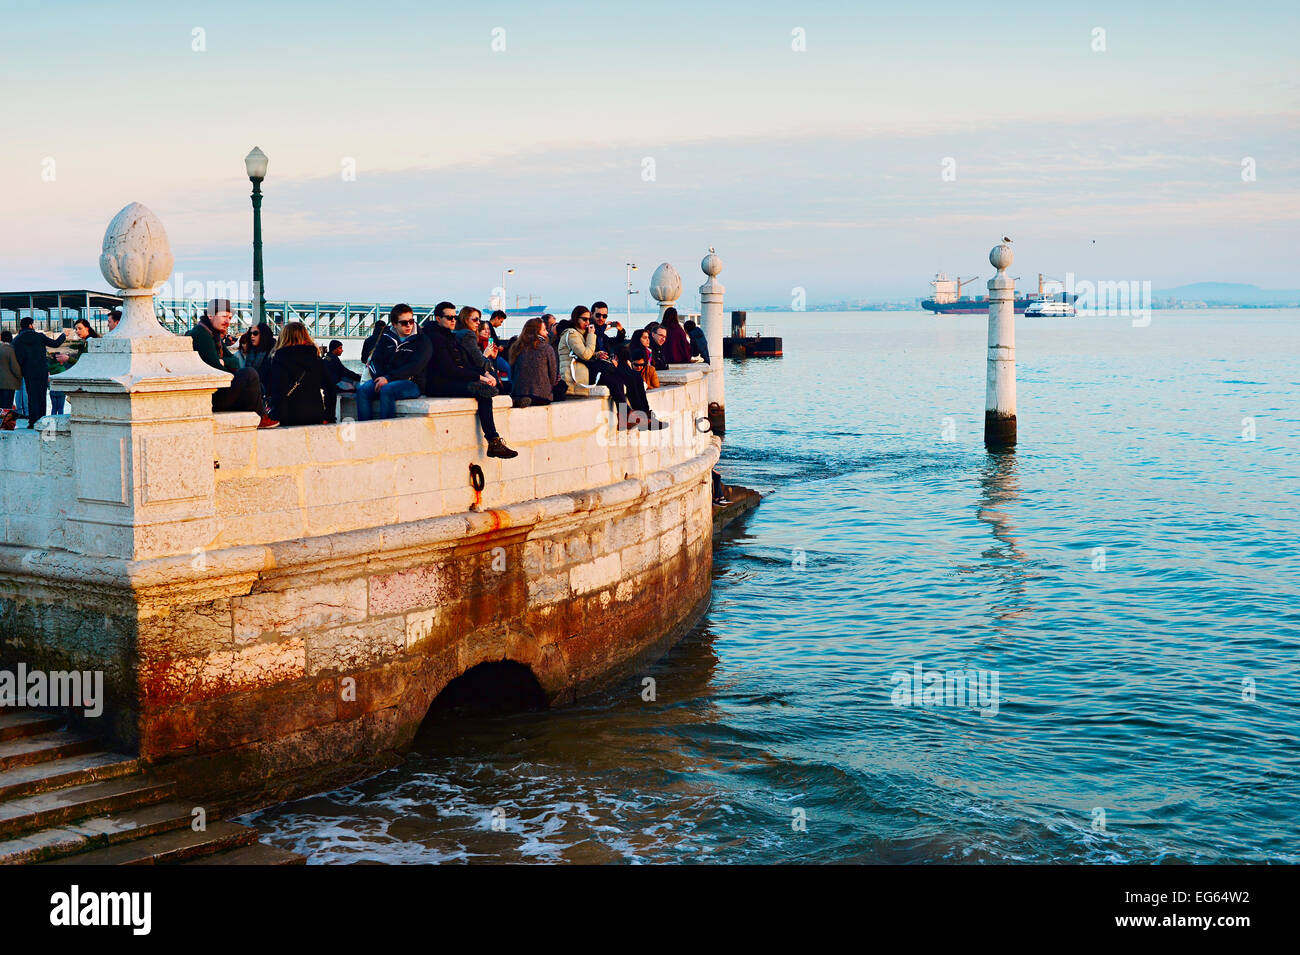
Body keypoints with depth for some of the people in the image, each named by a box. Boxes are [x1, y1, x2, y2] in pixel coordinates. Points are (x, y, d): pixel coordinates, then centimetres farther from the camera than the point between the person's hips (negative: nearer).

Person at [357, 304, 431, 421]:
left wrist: (388, 378, -21)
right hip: (385, 381, 5)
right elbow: (375, 360, 11)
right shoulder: (386, 338, 13)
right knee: (362, 390, -20)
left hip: (412, 384, -5)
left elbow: (414, 367, -13)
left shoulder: (421, 341, -2)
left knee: (387, 390, -34)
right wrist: (380, 379, -10)